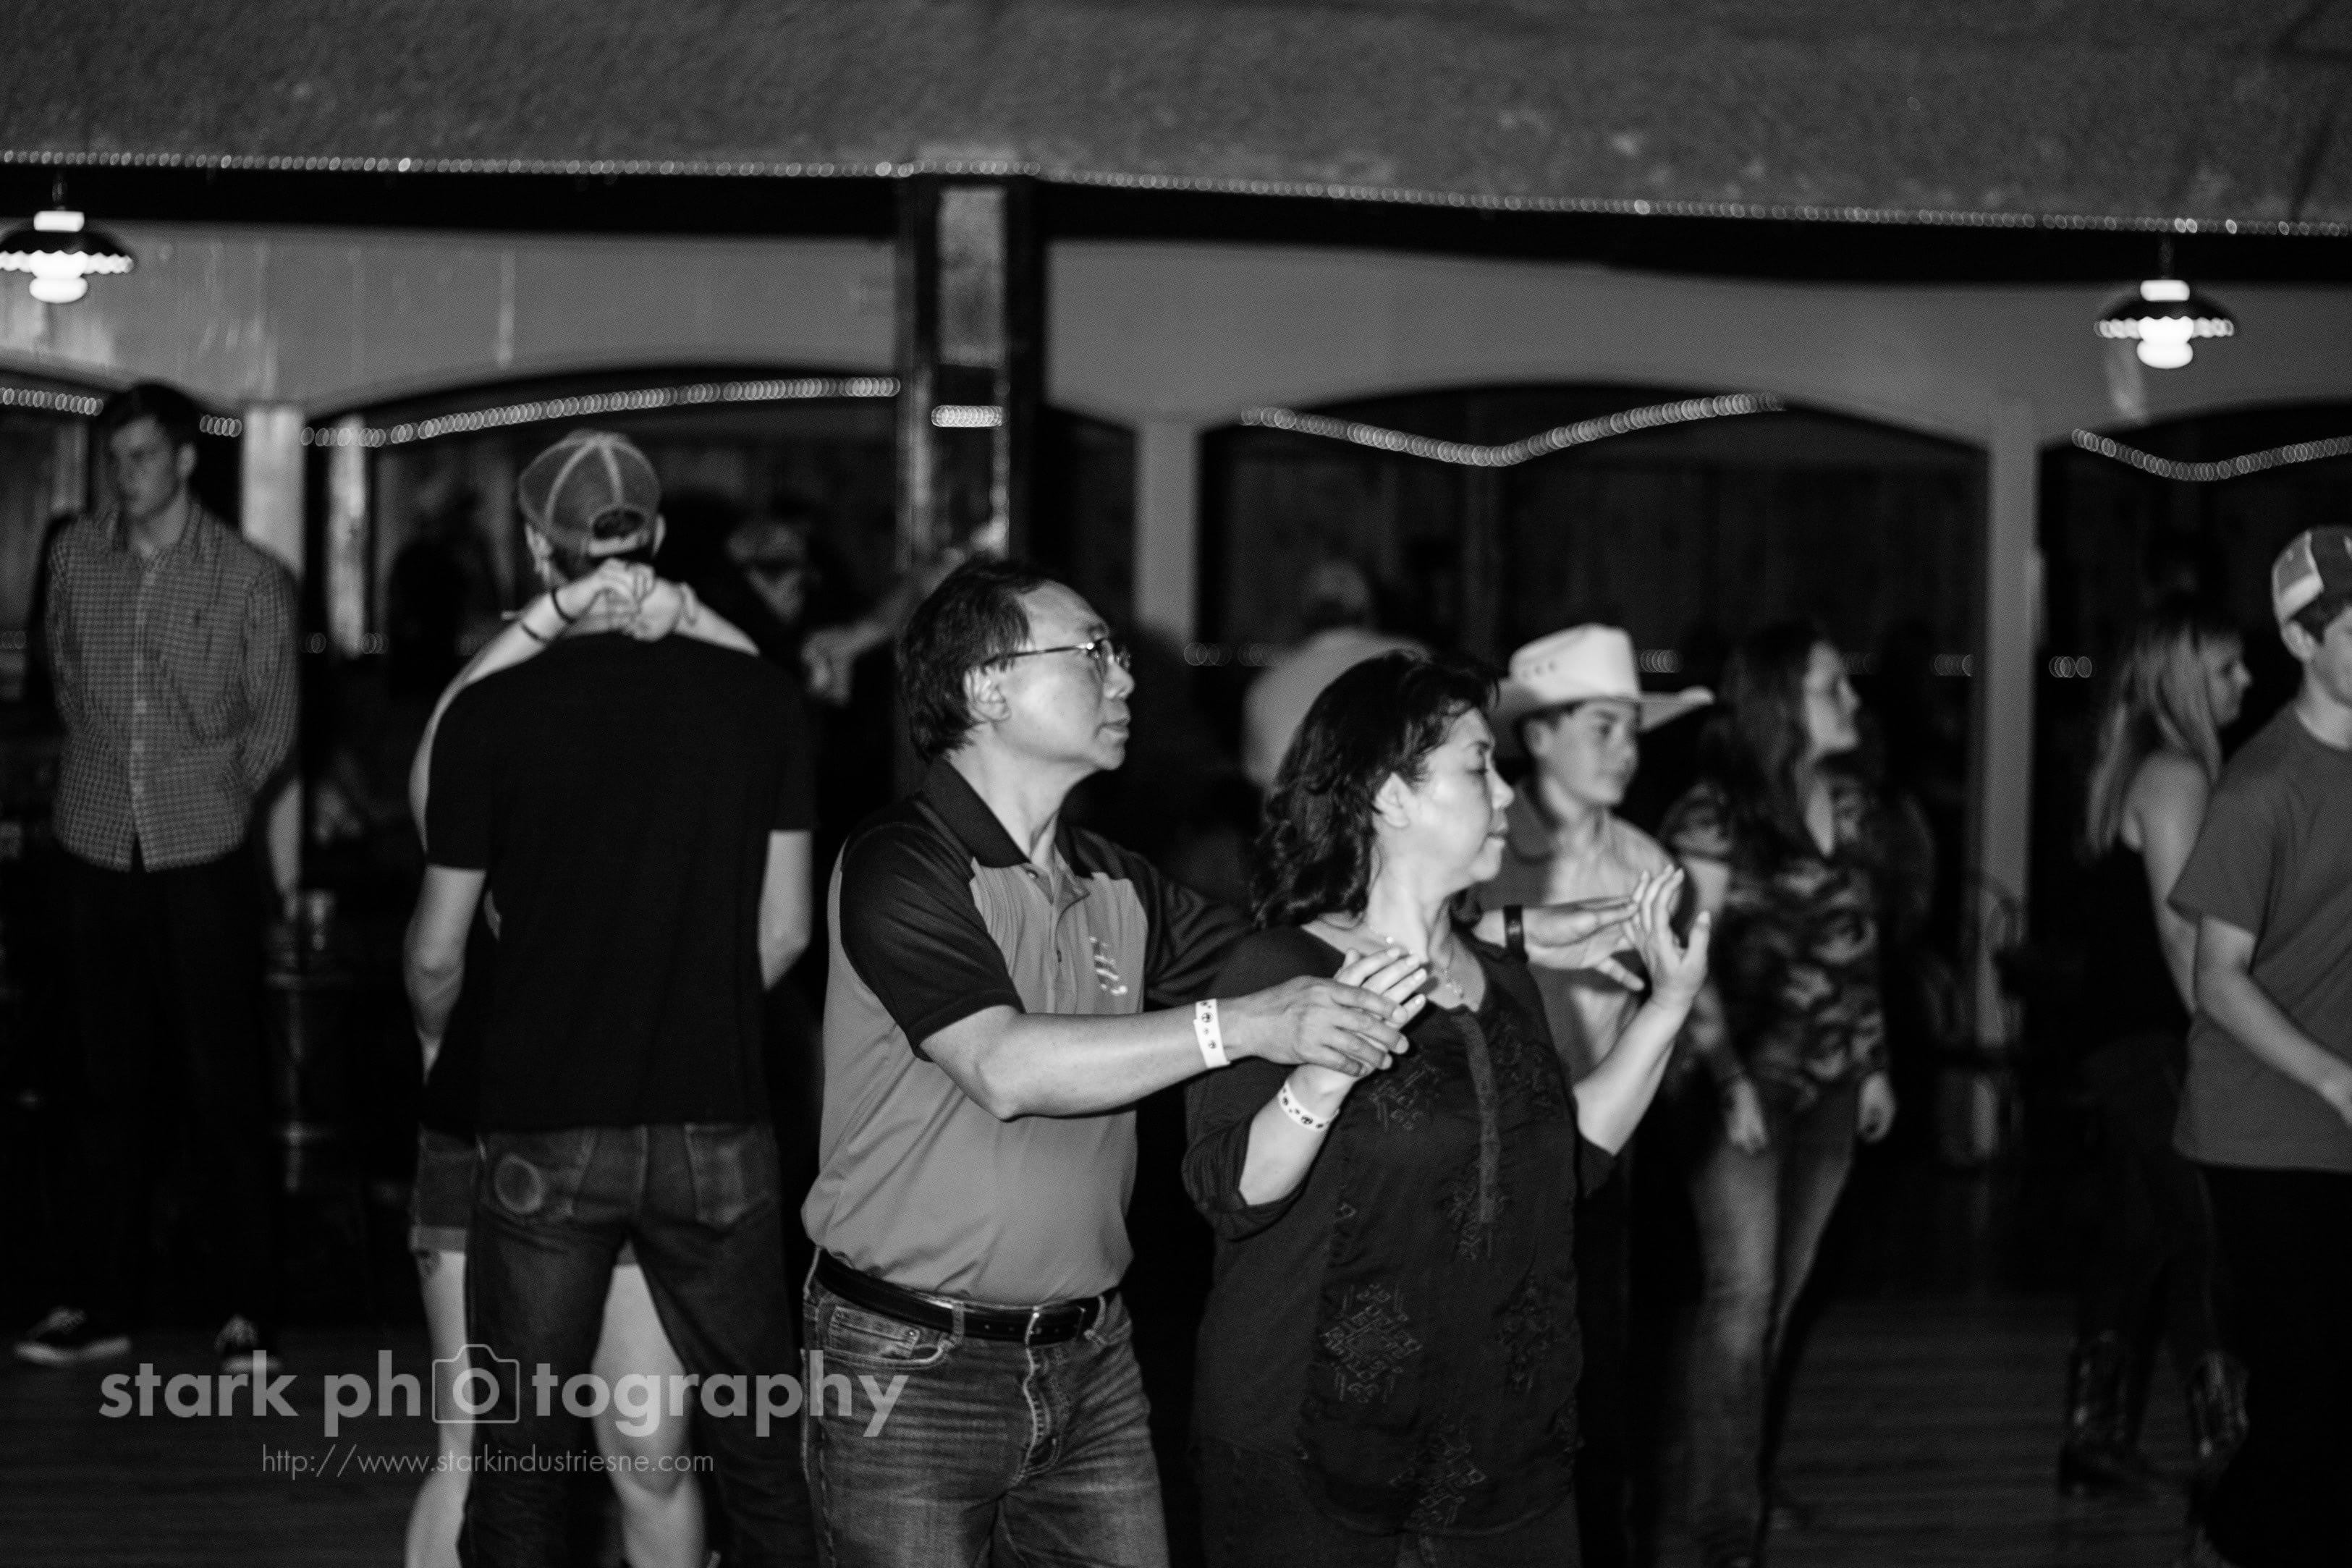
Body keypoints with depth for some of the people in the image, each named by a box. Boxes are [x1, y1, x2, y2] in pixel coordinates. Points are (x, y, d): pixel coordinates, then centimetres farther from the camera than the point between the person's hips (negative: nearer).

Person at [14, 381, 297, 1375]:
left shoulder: (249, 580, -5)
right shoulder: (76, 557, 4)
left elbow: (274, 725, 4)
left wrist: (210, 796, 5)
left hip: (202, 855, -3)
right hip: (98, 848, 3)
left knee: (221, 1086, -1)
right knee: (110, 1083, 9)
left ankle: (243, 1312, 6)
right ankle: (101, 1304, 16)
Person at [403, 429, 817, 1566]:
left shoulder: (491, 712, -8)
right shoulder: (758, 697, -1)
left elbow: (437, 952, -2)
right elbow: (784, 931, 3)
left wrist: (433, 1037, 20)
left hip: (545, 1131, -1)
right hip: (716, 1123, 2)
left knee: (520, 1461, 10)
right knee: (759, 1450, 12)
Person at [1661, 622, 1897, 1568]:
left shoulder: (1849, 805, 10)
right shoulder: (1714, 814, -10)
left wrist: (1874, 1063, 14)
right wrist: (1729, 1079, -16)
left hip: (1830, 1084, 6)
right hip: (1748, 1080, -6)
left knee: (1783, 1295, 11)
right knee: (1742, 1296, -6)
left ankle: (1741, 1473, 25)